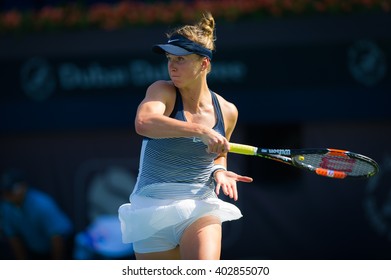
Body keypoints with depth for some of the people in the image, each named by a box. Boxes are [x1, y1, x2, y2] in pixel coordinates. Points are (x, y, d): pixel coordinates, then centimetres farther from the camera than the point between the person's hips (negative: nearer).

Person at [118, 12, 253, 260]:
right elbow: (143, 122, -32)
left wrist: (219, 171, -1)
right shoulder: (163, 91, -8)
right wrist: (200, 131, -38)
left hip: (200, 209, 1)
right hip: (154, 209, -1)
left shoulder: (226, 111, 3)